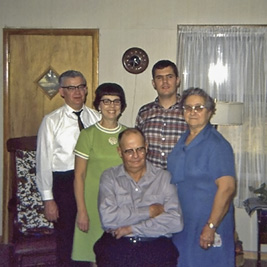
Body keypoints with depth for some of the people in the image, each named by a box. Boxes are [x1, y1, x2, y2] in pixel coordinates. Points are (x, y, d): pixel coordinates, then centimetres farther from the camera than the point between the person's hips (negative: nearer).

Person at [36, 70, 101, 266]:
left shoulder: (96, 118, 3)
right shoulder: (52, 121, -4)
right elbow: (44, 161, -4)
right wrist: (48, 199, -5)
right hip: (64, 183, -2)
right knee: (66, 237, 10)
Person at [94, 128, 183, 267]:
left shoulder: (164, 177, 8)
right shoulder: (109, 177, 9)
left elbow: (176, 221, -4)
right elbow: (107, 218, -6)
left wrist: (132, 228, -6)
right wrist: (149, 211, -4)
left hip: (156, 246, 1)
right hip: (116, 244, -1)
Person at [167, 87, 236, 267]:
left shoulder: (217, 144, -16)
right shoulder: (183, 141, 9)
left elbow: (227, 188, -22)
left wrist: (211, 227, -24)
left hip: (206, 225, -7)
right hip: (181, 223, 7)